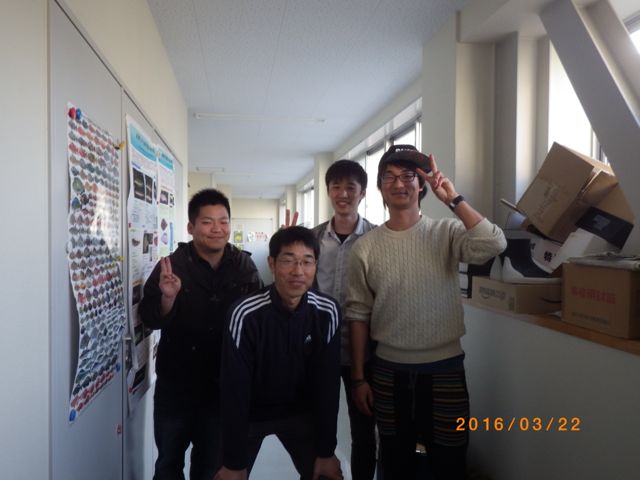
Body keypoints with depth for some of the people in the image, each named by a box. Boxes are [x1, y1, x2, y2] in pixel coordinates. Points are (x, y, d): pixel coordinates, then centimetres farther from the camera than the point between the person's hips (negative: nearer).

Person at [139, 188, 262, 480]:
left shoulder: (245, 266, -6)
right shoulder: (172, 265, -10)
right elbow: (150, 320, -12)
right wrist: (167, 297, -30)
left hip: (224, 384, 1)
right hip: (176, 383, -1)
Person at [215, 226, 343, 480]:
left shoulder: (327, 312, -19)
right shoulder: (246, 315, -28)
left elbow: (327, 384, -11)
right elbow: (234, 391, -21)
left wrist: (326, 451, -6)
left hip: (301, 412, 2)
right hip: (250, 414, -2)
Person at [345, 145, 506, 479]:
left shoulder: (447, 233, -4)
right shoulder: (365, 246, -1)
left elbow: (494, 245, -24)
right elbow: (358, 314, 1)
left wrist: (453, 198, -23)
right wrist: (358, 377, 2)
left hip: (445, 367, -1)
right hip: (389, 371, 2)